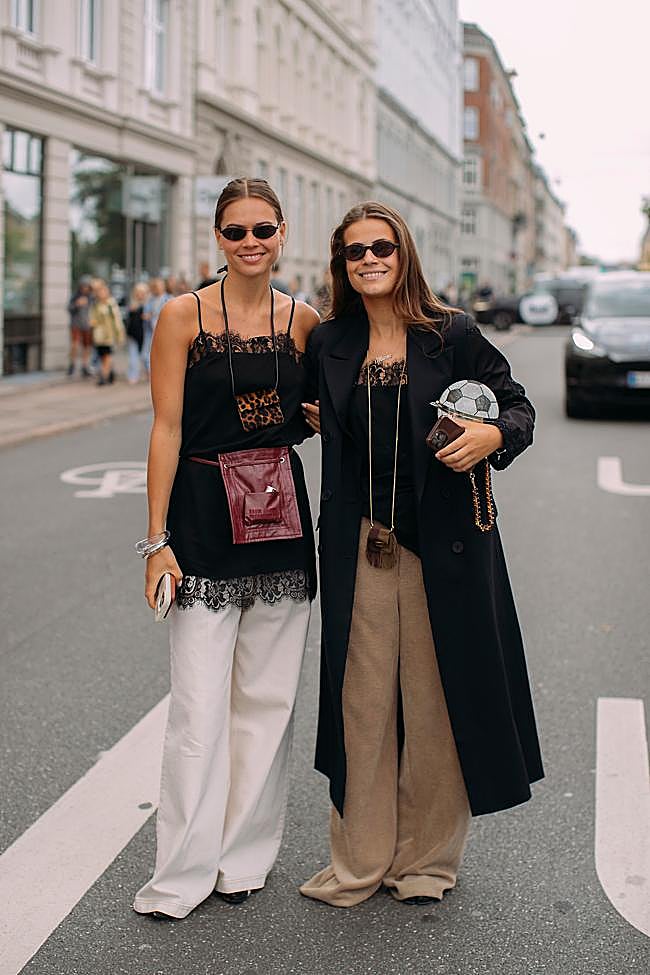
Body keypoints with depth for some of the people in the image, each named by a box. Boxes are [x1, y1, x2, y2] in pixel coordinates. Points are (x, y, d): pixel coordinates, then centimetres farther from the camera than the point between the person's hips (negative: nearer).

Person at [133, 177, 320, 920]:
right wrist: (157, 539, -10)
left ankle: (244, 857, 25)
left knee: (267, 699, 9)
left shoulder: (304, 321, 5)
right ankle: (182, 873, 12)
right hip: (203, 521, -3)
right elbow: (167, 428, -7)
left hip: (281, 517, 3)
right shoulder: (183, 316, -4)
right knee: (199, 706, -2)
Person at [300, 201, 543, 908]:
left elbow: (518, 406, 1)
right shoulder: (329, 344, 8)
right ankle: (359, 862, 22)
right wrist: (316, 421, 3)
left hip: (441, 545, -2)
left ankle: (427, 857, 24)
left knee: (435, 700, 5)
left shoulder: (451, 335, -2)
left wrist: (492, 436, -19)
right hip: (360, 549, 3)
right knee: (362, 701, 8)